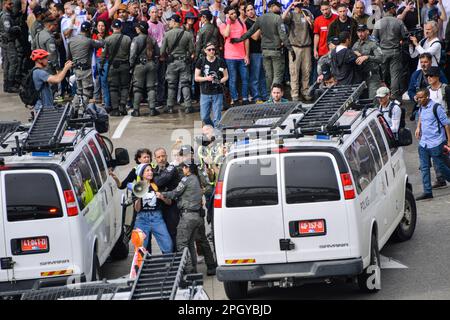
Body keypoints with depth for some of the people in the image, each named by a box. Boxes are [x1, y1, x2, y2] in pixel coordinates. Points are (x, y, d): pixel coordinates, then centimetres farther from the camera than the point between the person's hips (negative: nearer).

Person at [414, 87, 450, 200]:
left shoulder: (436, 107, -12)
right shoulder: (421, 108, 9)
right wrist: (418, 127, 13)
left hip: (435, 143, -7)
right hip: (423, 143, 7)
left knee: (440, 166, -1)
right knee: (424, 168, 3)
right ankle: (427, 192, 5)